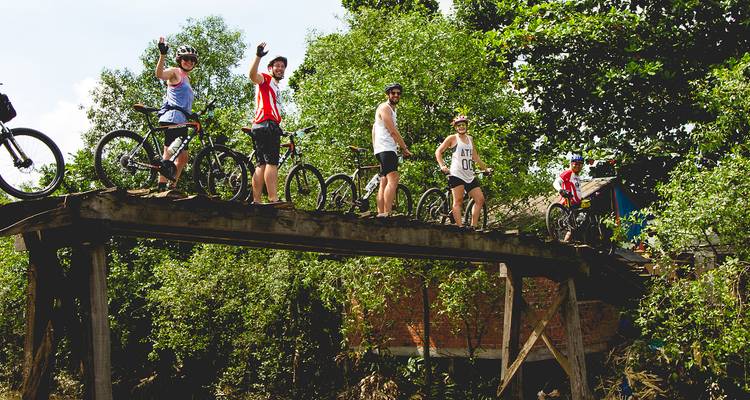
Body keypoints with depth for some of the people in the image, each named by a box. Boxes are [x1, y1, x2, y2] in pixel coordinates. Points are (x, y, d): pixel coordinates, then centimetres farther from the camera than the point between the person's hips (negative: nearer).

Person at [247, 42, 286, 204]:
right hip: (266, 125, -10)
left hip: (272, 127, 10)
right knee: (272, 162, -19)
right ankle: (274, 200, -27)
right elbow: (252, 75, -18)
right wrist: (258, 56, -29)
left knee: (261, 164, 3)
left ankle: (256, 201, -1)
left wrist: (279, 130, 29)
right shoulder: (265, 79, 6)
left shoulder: (275, 87, 34)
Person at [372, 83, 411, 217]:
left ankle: (380, 214, 7)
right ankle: (387, 213, -31)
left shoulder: (391, 109, 26)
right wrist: (405, 148, -9)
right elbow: (393, 131, -13)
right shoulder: (385, 108, -6)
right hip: (386, 149, -11)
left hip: (388, 149, 11)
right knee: (393, 180, -22)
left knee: (384, 183, 7)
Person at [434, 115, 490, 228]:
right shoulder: (452, 138, 3)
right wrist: (442, 166, -13)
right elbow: (438, 152, 1)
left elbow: (475, 157, 28)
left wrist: (486, 168, 26)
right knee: (458, 201, -11)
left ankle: (473, 226, 5)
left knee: (480, 200, 0)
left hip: (470, 175, 6)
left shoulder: (470, 139, 20)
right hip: (457, 174, -6)